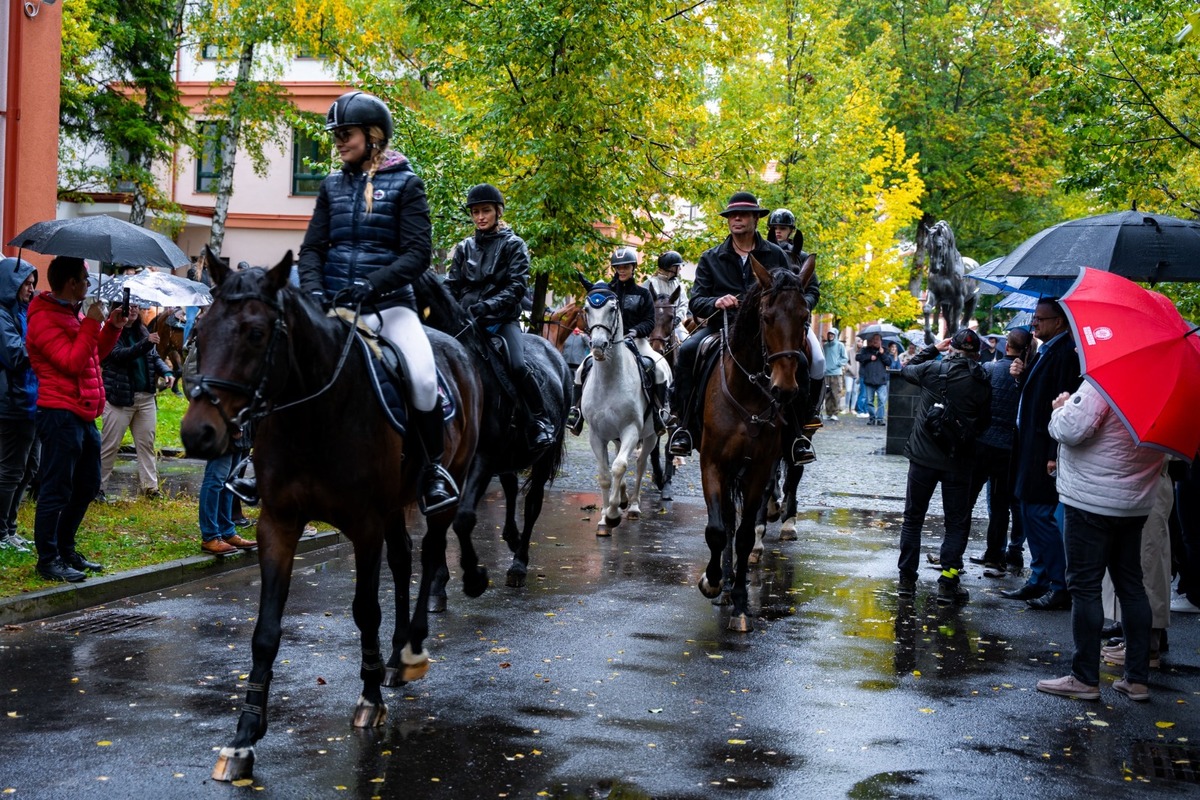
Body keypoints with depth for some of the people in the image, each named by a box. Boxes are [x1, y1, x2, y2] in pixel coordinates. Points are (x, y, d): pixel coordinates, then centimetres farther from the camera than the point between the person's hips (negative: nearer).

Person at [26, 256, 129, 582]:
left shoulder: (72, 313, 18)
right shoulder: (45, 319, -13)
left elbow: (96, 353, 24)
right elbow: (72, 362, -21)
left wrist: (113, 326, 9)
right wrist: (91, 323, -17)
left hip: (84, 414, 10)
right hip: (60, 414, -10)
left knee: (87, 487, 16)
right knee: (56, 490, -4)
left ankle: (65, 550, 27)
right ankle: (48, 559, 3)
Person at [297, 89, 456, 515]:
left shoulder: (405, 184, 1)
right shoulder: (332, 186, 13)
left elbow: (418, 253, -8)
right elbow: (312, 248, 10)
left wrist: (372, 285, -21)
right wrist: (313, 290, -11)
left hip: (389, 303, -4)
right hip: (335, 305, 4)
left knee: (423, 377, -26)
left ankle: (433, 470, -7)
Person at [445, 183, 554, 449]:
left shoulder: (513, 245, 5)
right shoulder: (464, 248, 15)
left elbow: (517, 287, -7)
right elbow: (452, 286, 11)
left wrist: (487, 306, -21)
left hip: (503, 319, -4)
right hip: (467, 319, 4)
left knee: (518, 366, -26)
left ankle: (542, 422, -13)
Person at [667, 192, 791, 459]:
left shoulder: (775, 255, 11)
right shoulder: (711, 259, 12)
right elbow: (695, 302, 6)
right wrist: (716, 302, -17)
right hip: (721, 327, 1)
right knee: (687, 350, -29)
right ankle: (684, 425, -20)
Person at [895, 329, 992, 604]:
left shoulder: (932, 369, -8)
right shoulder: (981, 383, -7)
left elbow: (905, 370, 13)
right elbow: (984, 423, 0)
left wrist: (932, 349, 18)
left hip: (923, 457, 1)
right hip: (958, 462, -1)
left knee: (913, 518, 13)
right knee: (957, 523, 9)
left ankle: (906, 579, 14)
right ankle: (948, 583, 2)